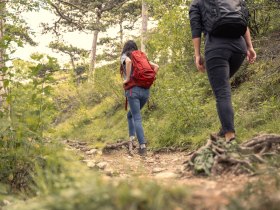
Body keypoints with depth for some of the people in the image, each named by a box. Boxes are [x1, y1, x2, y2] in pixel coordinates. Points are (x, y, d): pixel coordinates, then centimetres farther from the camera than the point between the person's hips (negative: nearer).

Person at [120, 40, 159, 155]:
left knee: (137, 118, -4)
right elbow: (156, 67, 12)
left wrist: (127, 79, -12)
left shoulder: (124, 56, 5)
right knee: (130, 114, 23)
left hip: (133, 90, -5)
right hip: (145, 90, 5)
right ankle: (132, 137, 11)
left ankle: (142, 145, -11)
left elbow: (128, 61, -20)